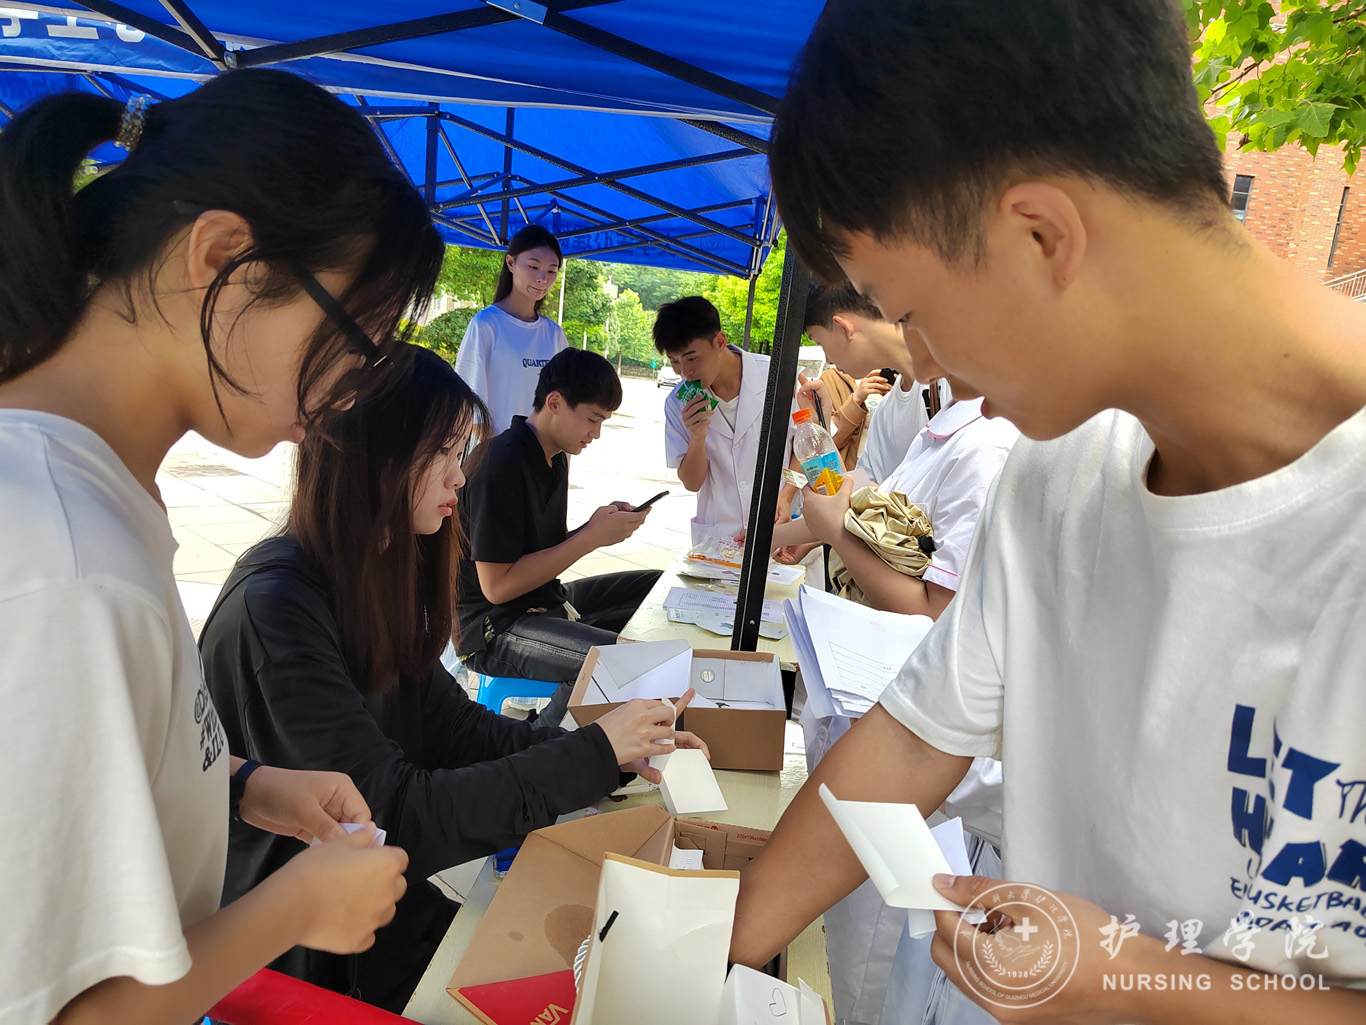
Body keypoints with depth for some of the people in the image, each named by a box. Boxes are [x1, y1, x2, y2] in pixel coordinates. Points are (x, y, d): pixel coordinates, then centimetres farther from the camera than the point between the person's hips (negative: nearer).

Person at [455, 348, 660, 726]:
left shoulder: (556, 457, 10)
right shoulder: (501, 466, -20)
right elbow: (497, 586, -21)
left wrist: (602, 524, -3)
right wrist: (592, 537, -19)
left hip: (547, 598, 10)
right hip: (494, 628, -10)